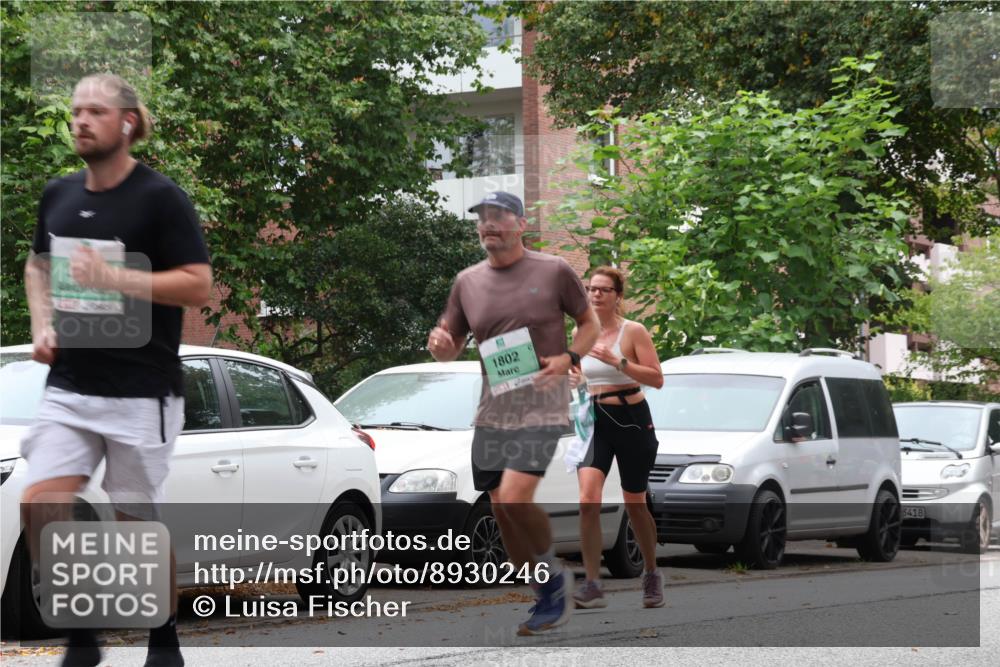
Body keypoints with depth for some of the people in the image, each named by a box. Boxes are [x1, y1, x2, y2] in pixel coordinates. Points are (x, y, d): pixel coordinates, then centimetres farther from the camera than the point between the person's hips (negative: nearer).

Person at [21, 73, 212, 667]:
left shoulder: (159, 198, -7)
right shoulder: (59, 196, 10)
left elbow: (198, 285, -12)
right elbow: (39, 266, 26)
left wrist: (114, 279, -21)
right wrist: (43, 325, 8)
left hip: (141, 390, -5)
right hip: (70, 385, 5)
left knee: (137, 521, 2)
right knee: (41, 505, -11)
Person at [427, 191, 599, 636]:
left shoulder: (554, 272, -2)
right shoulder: (467, 283, 9)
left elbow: (589, 323, 8)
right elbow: (450, 350, 15)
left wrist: (568, 359, -11)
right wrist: (439, 344, -9)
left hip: (541, 409, -5)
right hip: (492, 412, 5)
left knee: (514, 498, -21)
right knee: (502, 514, 5)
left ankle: (553, 575, 2)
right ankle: (547, 597, 20)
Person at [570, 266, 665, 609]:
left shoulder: (633, 331, -6)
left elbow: (657, 379, -14)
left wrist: (618, 362, -24)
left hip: (631, 420, -3)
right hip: (594, 422, 3)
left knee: (635, 504, 9)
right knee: (588, 500, -18)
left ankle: (652, 574, 33)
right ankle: (592, 586, -19)